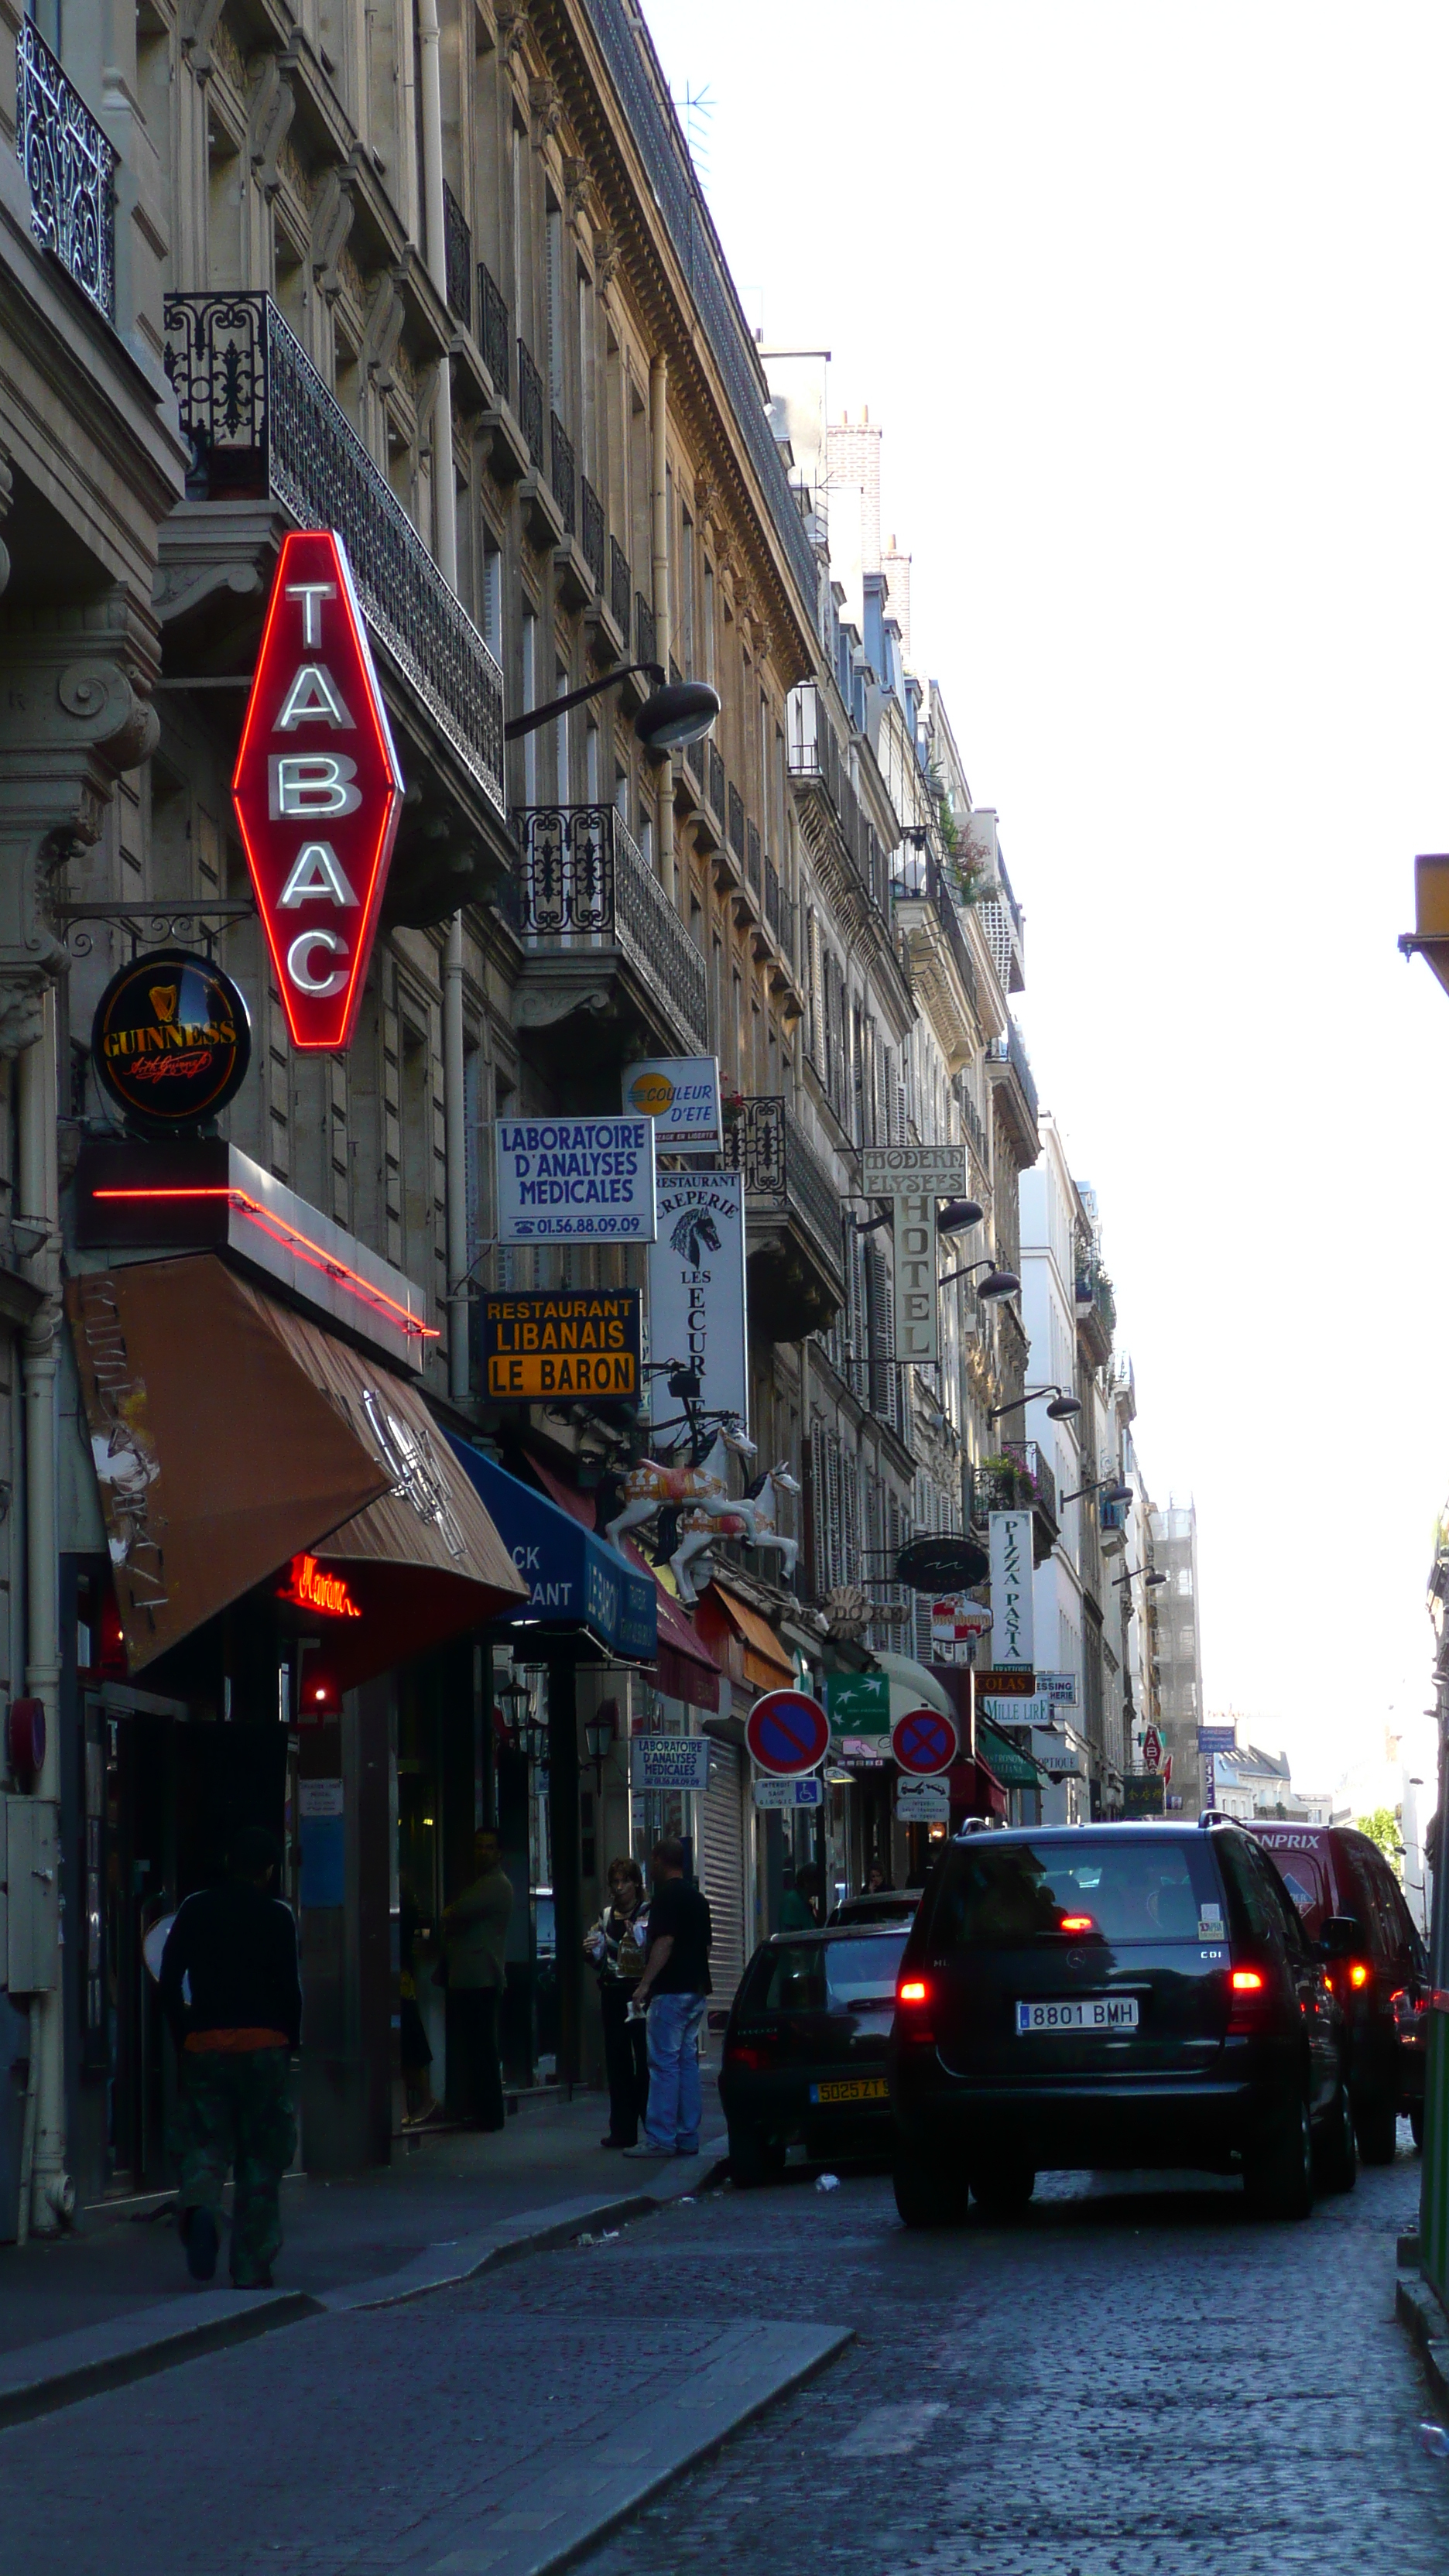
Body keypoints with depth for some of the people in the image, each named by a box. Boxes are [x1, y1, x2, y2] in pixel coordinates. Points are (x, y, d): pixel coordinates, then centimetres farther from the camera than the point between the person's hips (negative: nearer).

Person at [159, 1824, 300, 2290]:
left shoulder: (196, 1910, 7)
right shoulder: (276, 1916, 0)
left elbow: (169, 1981, 4)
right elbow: (289, 1987, -4)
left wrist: (182, 2036, 12)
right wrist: (291, 2041, 8)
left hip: (204, 2042, 2)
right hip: (262, 2042, -2)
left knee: (203, 2144, 6)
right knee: (262, 2156, 6)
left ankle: (199, 2204, -28)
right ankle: (251, 2268, 5)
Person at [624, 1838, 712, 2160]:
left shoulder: (667, 1895, -11)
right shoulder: (697, 1897, 16)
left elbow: (665, 1941, -19)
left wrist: (645, 1984, -18)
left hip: (671, 1989, -9)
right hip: (696, 1989, 9)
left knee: (663, 2063, -8)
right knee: (687, 2061, 10)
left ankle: (659, 2139, -10)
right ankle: (688, 2137, 10)